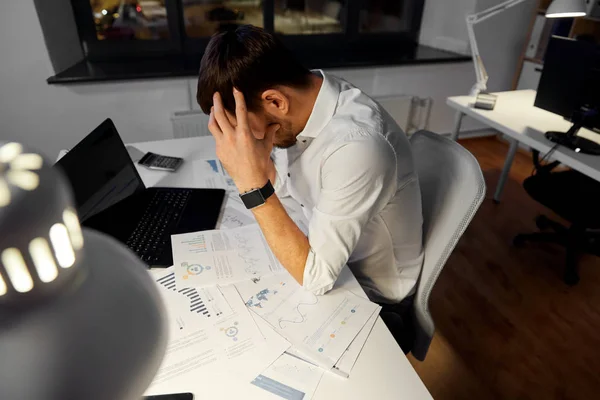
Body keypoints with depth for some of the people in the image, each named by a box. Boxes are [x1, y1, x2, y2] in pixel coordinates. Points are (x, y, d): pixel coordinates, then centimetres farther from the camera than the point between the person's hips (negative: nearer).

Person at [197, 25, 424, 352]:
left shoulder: (358, 147, -35)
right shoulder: (306, 95, -11)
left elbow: (316, 276, -30)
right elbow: (281, 184, 3)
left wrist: (252, 184, -36)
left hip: (372, 301, -6)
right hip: (331, 257, 6)